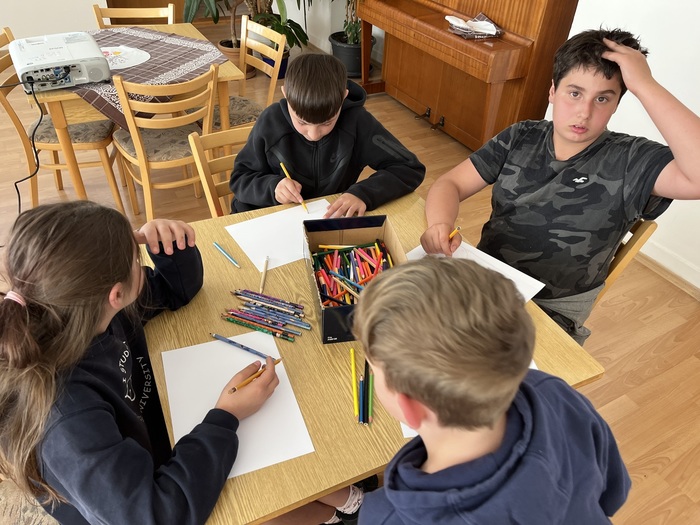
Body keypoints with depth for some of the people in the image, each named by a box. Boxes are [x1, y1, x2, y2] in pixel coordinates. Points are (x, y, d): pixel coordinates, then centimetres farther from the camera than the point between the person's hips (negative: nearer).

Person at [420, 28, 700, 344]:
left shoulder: (630, 162, -11)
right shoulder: (519, 139, 1)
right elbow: (451, 184, -2)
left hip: (552, 309, -3)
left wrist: (644, 85, -26)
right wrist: (441, 225, -24)